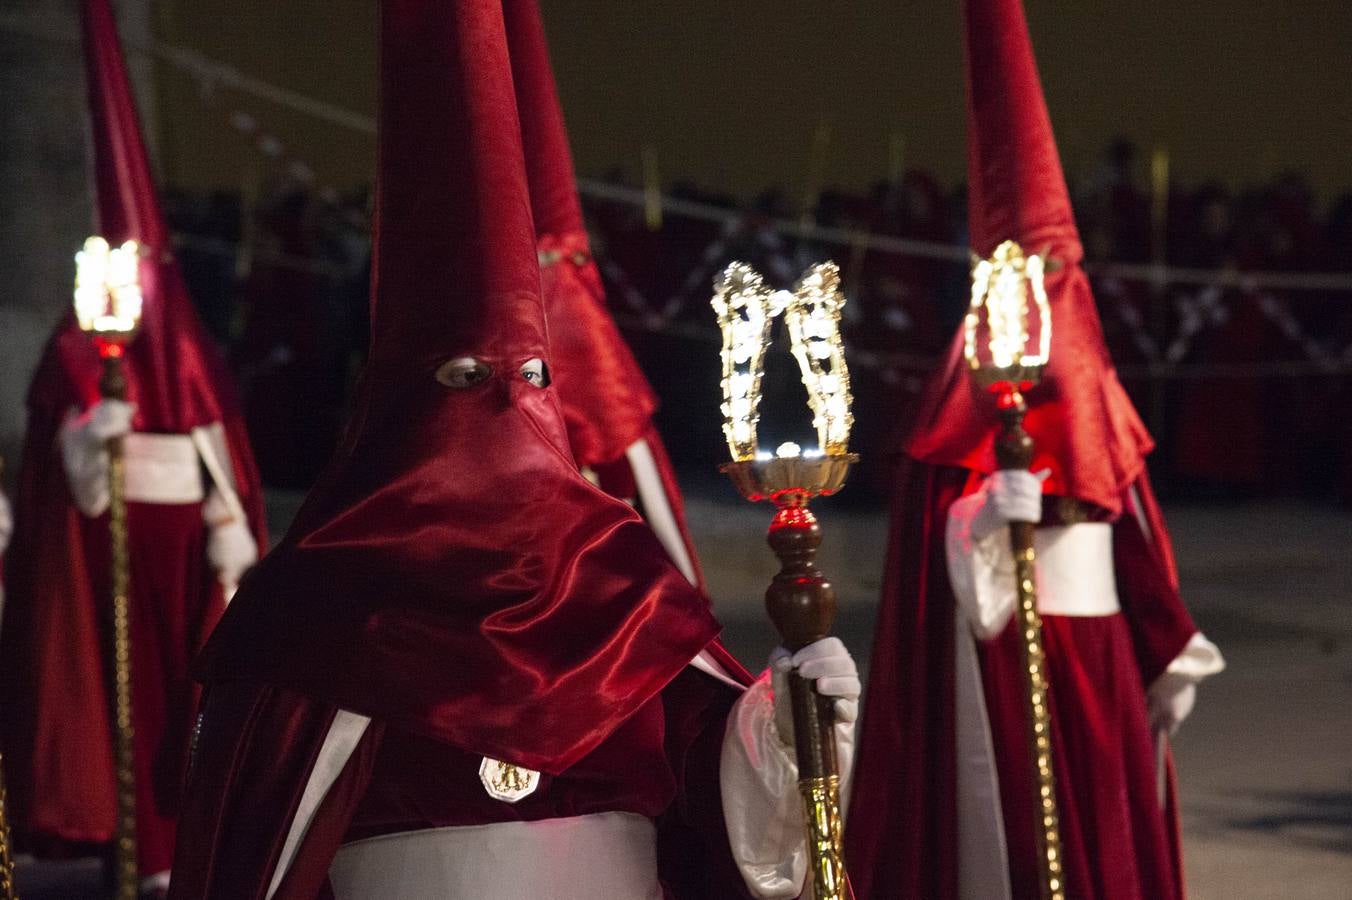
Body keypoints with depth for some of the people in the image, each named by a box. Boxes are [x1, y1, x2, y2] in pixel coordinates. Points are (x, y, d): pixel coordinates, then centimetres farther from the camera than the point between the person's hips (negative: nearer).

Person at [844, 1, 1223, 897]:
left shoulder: (1083, 379, 13)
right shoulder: (976, 386, -8)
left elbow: (1133, 532, 15)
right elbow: (948, 546, -16)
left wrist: (1170, 648, 14)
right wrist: (989, 513, -35)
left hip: (1098, 653, 7)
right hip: (1004, 654, -7)